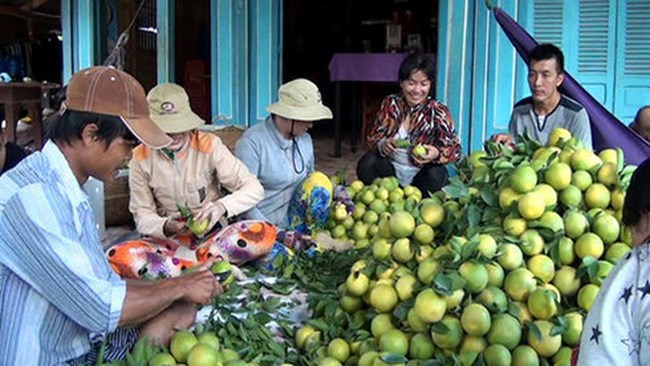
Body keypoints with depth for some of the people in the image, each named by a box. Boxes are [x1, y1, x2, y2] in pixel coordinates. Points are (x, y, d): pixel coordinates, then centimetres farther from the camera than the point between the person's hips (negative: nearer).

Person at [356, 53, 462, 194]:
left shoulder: (438, 112, -9)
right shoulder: (390, 104, -2)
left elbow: (455, 149, -14)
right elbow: (373, 138, -3)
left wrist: (437, 153, -38)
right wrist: (382, 145, -29)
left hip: (419, 175, -1)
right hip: (391, 169, 2)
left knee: (436, 174, -32)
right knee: (366, 164, -25)